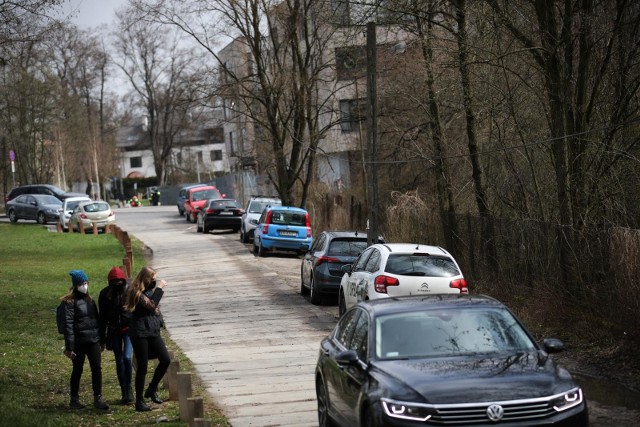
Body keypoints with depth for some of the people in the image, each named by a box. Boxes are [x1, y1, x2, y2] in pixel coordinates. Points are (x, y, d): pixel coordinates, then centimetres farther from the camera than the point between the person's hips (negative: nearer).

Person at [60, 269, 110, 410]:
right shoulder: (70, 302, -9)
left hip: (93, 341, 5)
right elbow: (68, 324, -12)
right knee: (77, 371, 5)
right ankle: (74, 399, 17)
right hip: (79, 342, -5)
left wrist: (101, 340, 18)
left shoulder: (90, 300, 12)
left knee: (97, 368, 0)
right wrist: (69, 347, -16)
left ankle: (98, 398, 4)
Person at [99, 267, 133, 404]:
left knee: (127, 357, -16)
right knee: (119, 361, 5)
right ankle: (124, 392, 14)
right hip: (114, 332, 2)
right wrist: (102, 336, 5)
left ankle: (129, 388, 2)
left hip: (129, 329, -2)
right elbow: (103, 316, 6)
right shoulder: (105, 294, -1)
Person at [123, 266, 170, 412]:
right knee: (142, 367, -3)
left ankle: (152, 390, 15)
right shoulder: (136, 292, -12)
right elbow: (151, 305, -23)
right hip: (139, 333, -7)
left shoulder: (149, 290, 13)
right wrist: (159, 289, -19)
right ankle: (139, 401, 7)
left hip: (153, 331, 7)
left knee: (165, 360, -2)